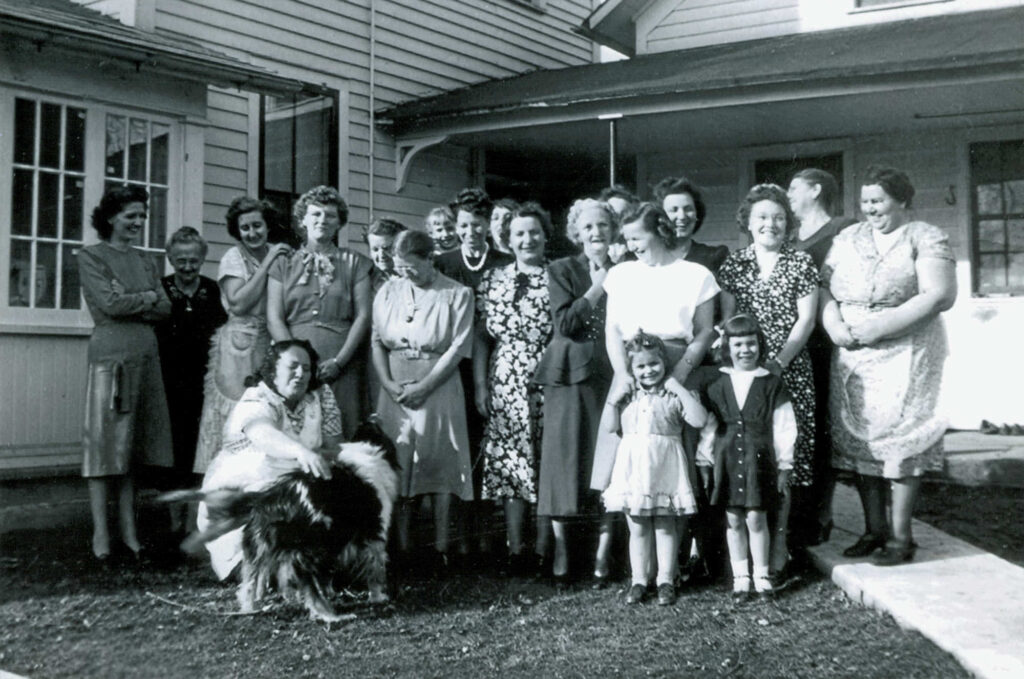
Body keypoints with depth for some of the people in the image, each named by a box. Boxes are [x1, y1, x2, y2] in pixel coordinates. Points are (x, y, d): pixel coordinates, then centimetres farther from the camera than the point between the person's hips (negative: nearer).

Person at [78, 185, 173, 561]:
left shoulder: (145, 261, 18)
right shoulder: (91, 256, 2)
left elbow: (165, 310, 7)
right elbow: (110, 304, -11)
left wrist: (127, 301, -6)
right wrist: (147, 297, 1)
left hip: (146, 356, 5)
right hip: (111, 355, -5)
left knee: (132, 443, 6)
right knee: (105, 440, -3)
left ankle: (128, 529, 11)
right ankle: (100, 531, 2)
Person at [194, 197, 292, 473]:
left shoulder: (280, 254, 10)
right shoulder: (234, 257, 0)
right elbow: (238, 304, -14)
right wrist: (266, 264, -12)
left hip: (272, 344, 4)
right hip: (240, 345, -3)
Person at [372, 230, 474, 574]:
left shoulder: (457, 294, -3)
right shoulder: (389, 291, 8)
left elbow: (458, 347, -8)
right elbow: (377, 341, 7)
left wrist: (424, 387, -14)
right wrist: (388, 383, -7)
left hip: (438, 388, -3)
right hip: (395, 390, 3)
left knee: (438, 465, 0)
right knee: (397, 467, 2)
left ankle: (440, 548, 6)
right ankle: (400, 548, 9)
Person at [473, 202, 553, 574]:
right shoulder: (492, 280, 11)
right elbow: (482, 336, 10)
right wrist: (480, 384, 3)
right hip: (505, 383, 2)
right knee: (508, 464, 1)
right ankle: (515, 549, 9)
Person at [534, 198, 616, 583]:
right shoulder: (562, 271, 5)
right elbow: (564, 323, -8)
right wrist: (596, 289, -7)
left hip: (613, 375, 2)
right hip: (571, 377, -2)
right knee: (565, 459, -1)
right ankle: (560, 551, 8)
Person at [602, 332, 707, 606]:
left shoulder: (674, 396, -1)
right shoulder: (627, 395, 9)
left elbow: (699, 420, -14)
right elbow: (611, 426, 8)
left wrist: (679, 387, -14)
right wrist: (613, 399, -5)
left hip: (664, 468, -3)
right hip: (633, 466, 3)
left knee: (665, 526, 5)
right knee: (637, 528, 9)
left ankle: (666, 581, 14)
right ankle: (638, 581, 17)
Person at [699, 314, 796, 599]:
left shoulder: (771, 384, 0)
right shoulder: (717, 385, 5)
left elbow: (783, 428, 1)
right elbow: (708, 425, 9)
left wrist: (783, 466, 0)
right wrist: (706, 458, 3)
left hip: (759, 459, -2)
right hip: (727, 460, 2)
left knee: (756, 519, 0)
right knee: (734, 520, 8)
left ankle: (761, 575, 16)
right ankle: (740, 575, 19)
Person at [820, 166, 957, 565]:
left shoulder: (925, 239, -1)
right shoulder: (848, 239, 14)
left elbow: (940, 296, -13)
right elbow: (823, 286, 9)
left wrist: (880, 326, -18)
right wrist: (834, 325, -11)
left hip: (905, 355, -5)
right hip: (851, 358, 5)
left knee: (900, 439, -4)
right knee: (857, 439, 5)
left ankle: (902, 537, 7)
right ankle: (874, 529, 18)